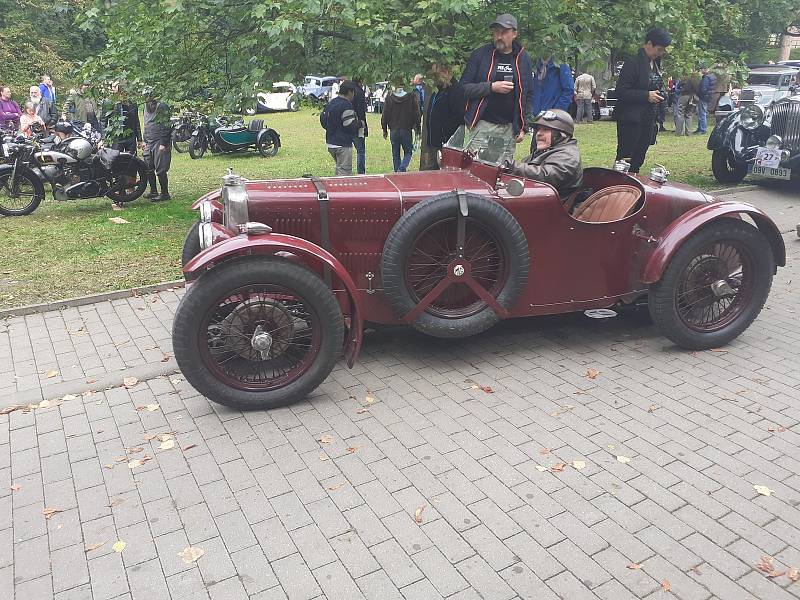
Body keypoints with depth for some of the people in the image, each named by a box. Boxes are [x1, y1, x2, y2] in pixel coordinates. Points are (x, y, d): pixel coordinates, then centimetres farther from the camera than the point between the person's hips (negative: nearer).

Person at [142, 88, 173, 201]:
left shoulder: (162, 107, -10)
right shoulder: (146, 108, 17)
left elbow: (166, 127, -14)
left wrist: (163, 144, -17)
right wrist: (144, 140, 21)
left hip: (160, 143, -8)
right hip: (149, 143, 8)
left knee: (160, 170, -9)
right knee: (148, 169, 10)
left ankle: (165, 194, -1)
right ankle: (153, 192, 21)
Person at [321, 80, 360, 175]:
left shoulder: (330, 103, 11)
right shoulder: (346, 105, -15)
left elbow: (322, 119, 16)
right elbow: (350, 126, -18)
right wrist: (359, 124, 0)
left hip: (331, 143, 9)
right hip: (343, 145, -9)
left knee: (339, 169, 21)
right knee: (345, 172, -5)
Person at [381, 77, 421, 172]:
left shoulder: (390, 97, -1)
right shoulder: (411, 96, -5)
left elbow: (385, 115, 3)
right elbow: (417, 114, 0)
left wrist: (384, 129, 12)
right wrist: (417, 128, 9)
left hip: (393, 130, 2)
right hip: (407, 130, -2)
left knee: (395, 154, 12)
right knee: (408, 152, 7)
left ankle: (397, 171, 13)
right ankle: (402, 169, -15)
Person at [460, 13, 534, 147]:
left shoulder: (524, 58, 10)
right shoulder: (480, 54, 1)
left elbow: (529, 95, 14)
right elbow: (464, 87, -3)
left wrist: (524, 127, 7)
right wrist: (491, 87, -16)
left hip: (510, 127, 3)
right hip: (483, 125, -2)